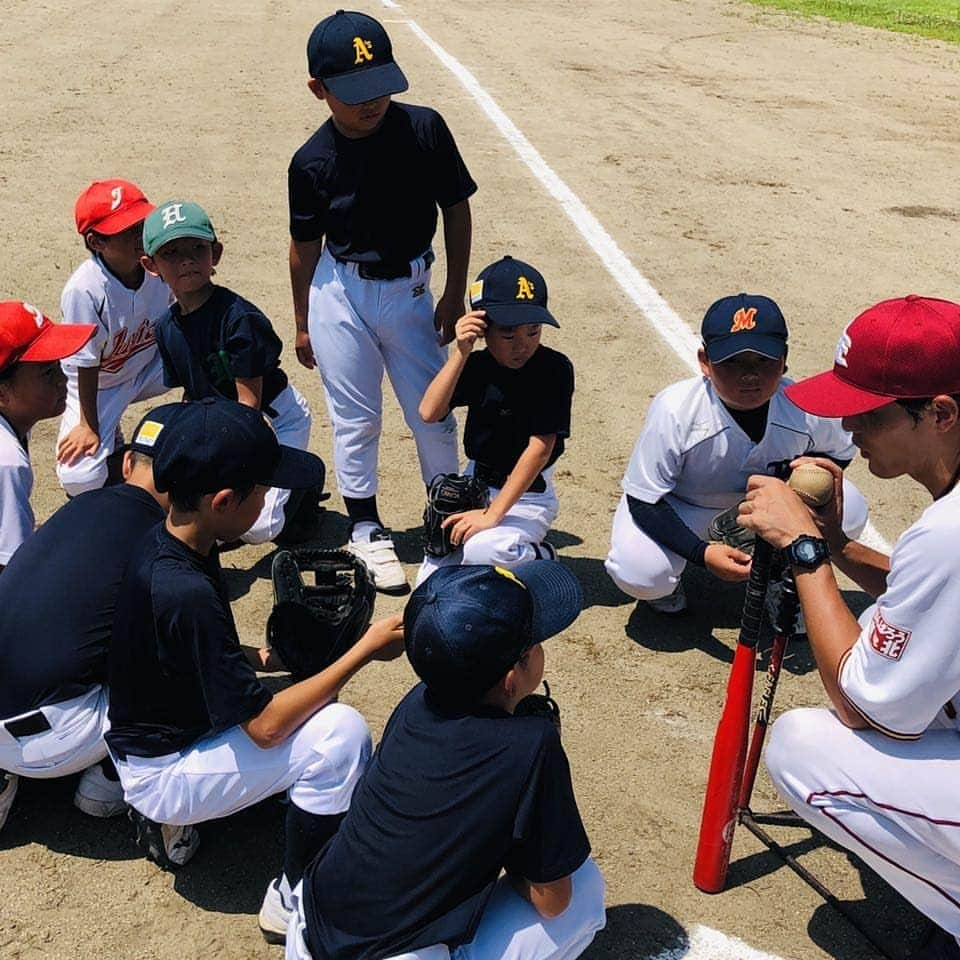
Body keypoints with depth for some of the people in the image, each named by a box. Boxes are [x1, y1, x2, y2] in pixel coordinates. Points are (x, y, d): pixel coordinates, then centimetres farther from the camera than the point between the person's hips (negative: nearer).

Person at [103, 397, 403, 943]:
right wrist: (365, 651, -23)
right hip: (160, 775, -9)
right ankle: (294, 900, -2)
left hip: (172, 731, 9)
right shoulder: (185, 592, -33)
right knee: (342, 731, -22)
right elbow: (264, 725, -28)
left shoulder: (170, 544, -5)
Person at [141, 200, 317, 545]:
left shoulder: (239, 318, -25)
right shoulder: (167, 328, -3)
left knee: (255, 527, -19)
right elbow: (192, 395, 5)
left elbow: (249, 403, -21)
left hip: (276, 418, -7)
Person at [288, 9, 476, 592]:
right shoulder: (313, 163, -10)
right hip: (340, 294, 0)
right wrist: (302, 322, 9)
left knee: (433, 414, 6)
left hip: (408, 290, 1)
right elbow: (305, 244, 2)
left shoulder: (425, 130, -12)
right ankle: (366, 528, 24)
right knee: (355, 419, 7)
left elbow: (456, 210, -2)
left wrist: (455, 295, -1)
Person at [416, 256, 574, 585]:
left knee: (482, 550, -34)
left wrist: (492, 514, -23)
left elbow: (540, 447, -19)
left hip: (528, 495, -4)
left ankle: (539, 559, -1)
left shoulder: (555, 369, -16)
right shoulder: (476, 366, -4)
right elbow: (429, 413, -18)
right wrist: (460, 353, -28)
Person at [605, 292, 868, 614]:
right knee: (639, 572, -31)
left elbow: (839, 452, 1)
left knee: (848, 508, -19)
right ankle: (666, 578, 10)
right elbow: (643, 502, -24)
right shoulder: (675, 410, -32)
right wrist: (702, 553, -36)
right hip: (679, 510, -3)